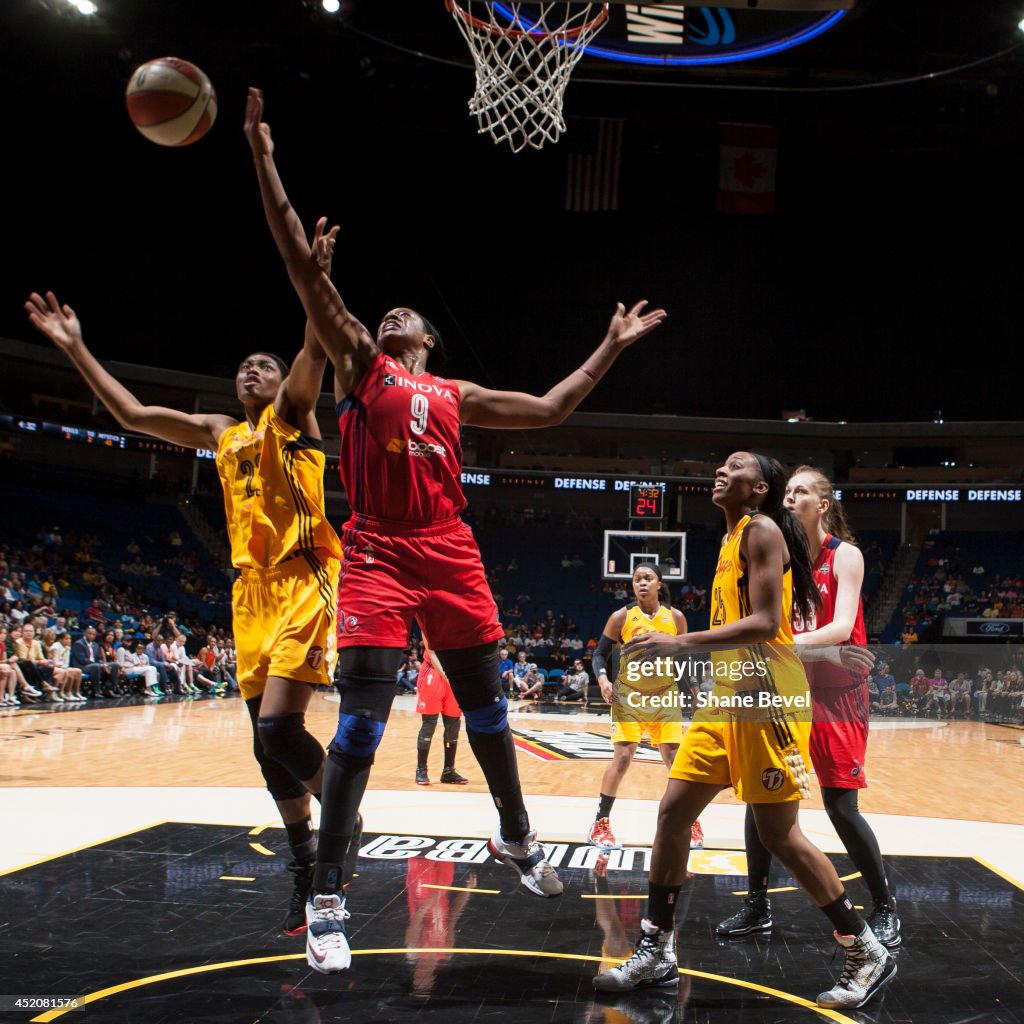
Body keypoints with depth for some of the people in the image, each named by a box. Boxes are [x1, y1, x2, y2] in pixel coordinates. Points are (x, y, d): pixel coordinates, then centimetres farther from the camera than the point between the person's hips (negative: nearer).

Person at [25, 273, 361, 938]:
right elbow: (132, 414, 22)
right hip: (252, 590, 7)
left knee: (279, 725, -20)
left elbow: (316, 350, -14)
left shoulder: (292, 412, 5)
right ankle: (307, 869, 18)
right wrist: (77, 349, 18)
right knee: (269, 742, 6)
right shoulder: (220, 434, 21)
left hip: (305, 578, -7)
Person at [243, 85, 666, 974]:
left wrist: (610, 349, 26)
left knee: (487, 707, 11)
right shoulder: (359, 362, 10)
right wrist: (264, 160, -4)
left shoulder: (456, 395, 19)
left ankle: (516, 838, 33)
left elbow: (549, 410, 25)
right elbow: (304, 268, 1)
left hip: (450, 556, 4)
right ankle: (327, 900, -1)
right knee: (360, 724, -10)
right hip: (378, 557, -4)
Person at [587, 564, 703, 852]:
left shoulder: (676, 617, -2)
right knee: (622, 757, -11)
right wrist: (603, 679, -21)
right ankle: (600, 825, -1)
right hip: (628, 696, -2)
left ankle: (691, 823, 20)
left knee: (676, 760, 3)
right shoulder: (621, 617, -8)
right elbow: (599, 654, -3)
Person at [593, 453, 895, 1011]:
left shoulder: (762, 530, -10)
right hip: (728, 693, 9)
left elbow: (765, 623, -21)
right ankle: (656, 954, 15)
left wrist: (681, 642, -25)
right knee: (673, 810, 6)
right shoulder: (732, 537, 18)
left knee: (778, 832, -4)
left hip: (766, 693, -9)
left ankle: (867, 954, 11)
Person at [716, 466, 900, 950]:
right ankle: (757, 905, 15)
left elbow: (841, 627, -21)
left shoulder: (845, 556, -8)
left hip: (836, 695, -5)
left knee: (841, 806, -5)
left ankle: (885, 908, 14)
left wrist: (789, 643, -36)